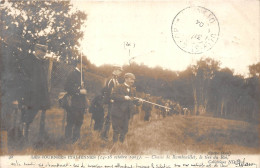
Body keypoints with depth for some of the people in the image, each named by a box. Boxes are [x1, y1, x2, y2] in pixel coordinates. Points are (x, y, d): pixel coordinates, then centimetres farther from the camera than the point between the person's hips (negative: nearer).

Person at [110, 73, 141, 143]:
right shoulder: (119, 87, -6)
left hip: (127, 113, 6)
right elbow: (113, 96, -19)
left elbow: (133, 100, 17)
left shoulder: (133, 90, 13)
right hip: (118, 113, -6)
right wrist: (124, 97, -26)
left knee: (124, 130, 9)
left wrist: (137, 101, -5)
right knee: (116, 130, -1)